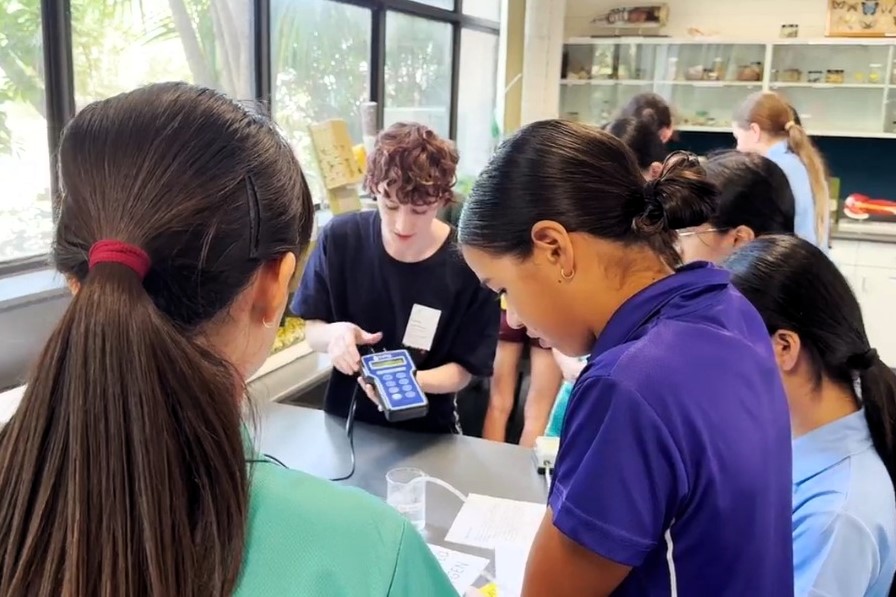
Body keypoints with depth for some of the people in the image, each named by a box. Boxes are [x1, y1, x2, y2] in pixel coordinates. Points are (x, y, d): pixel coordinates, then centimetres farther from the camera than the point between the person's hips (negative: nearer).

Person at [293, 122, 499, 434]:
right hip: (344, 419, 2)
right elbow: (312, 330, 2)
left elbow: (464, 368, -7)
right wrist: (333, 334, -20)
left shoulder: (468, 264, -14)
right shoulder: (339, 238, -9)